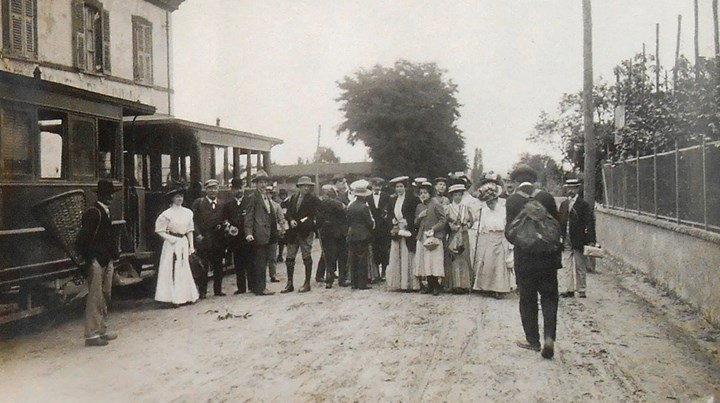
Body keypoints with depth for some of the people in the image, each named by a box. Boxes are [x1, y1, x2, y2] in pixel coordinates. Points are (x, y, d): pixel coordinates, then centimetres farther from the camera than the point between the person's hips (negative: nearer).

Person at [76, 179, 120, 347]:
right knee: (95, 298, -5)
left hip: (107, 261, 9)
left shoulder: (106, 212, 15)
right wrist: (89, 259, -17)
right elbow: (82, 238, -19)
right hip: (96, 262, -9)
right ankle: (91, 335, 1)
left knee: (105, 298, 15)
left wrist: (115, 255, 14)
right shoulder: (93, 212, -13)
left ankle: (102, 331, 24)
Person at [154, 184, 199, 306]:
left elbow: (189, 231, 11)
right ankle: (174, 298, 4)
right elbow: (159, 231, -6)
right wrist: (170, 238, -19)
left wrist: (191, 246, 7)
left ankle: (186, 296, 17)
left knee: (185, 269, 9)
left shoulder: (188, 212, 7)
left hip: (184, 243, 5)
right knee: (172, 270, -2)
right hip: (172, 244, -5)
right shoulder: (167, 214, -7)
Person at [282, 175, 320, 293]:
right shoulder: (293, 198, 13)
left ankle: (307, 283, 10)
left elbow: (316, 215, -7)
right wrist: (291, 220, -8)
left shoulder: (314, 199, -3)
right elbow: (288, 213, 11)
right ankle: (290, 284, 15)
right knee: (289, 258, 6)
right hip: (293, 232, 5)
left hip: (306, 231, -5)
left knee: (306, 257, 1)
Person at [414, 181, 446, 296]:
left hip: (434, 237, -6)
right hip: (422, 237, 6)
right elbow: (416, 223, 19)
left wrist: (433, 229, -18)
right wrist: (419, 216, 0)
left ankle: (436, 286, 0)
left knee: (434, 262, -7)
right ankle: (430, 286, 13)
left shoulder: (436, 205, -4)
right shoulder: (419, 207, 16)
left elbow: (443, 221, -8)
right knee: (425, 263, 5)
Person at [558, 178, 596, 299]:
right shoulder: (564, 204, 10)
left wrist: (591, 240, -15)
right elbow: (561, 222, 11)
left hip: (579, 240, -5)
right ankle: (570, 289, 15)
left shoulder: (584, 205, -6)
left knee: (580, 266, 4)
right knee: (570, 265, 9)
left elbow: (590, 223, -10)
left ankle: (581, 290, 13)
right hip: (568, 240, 5)